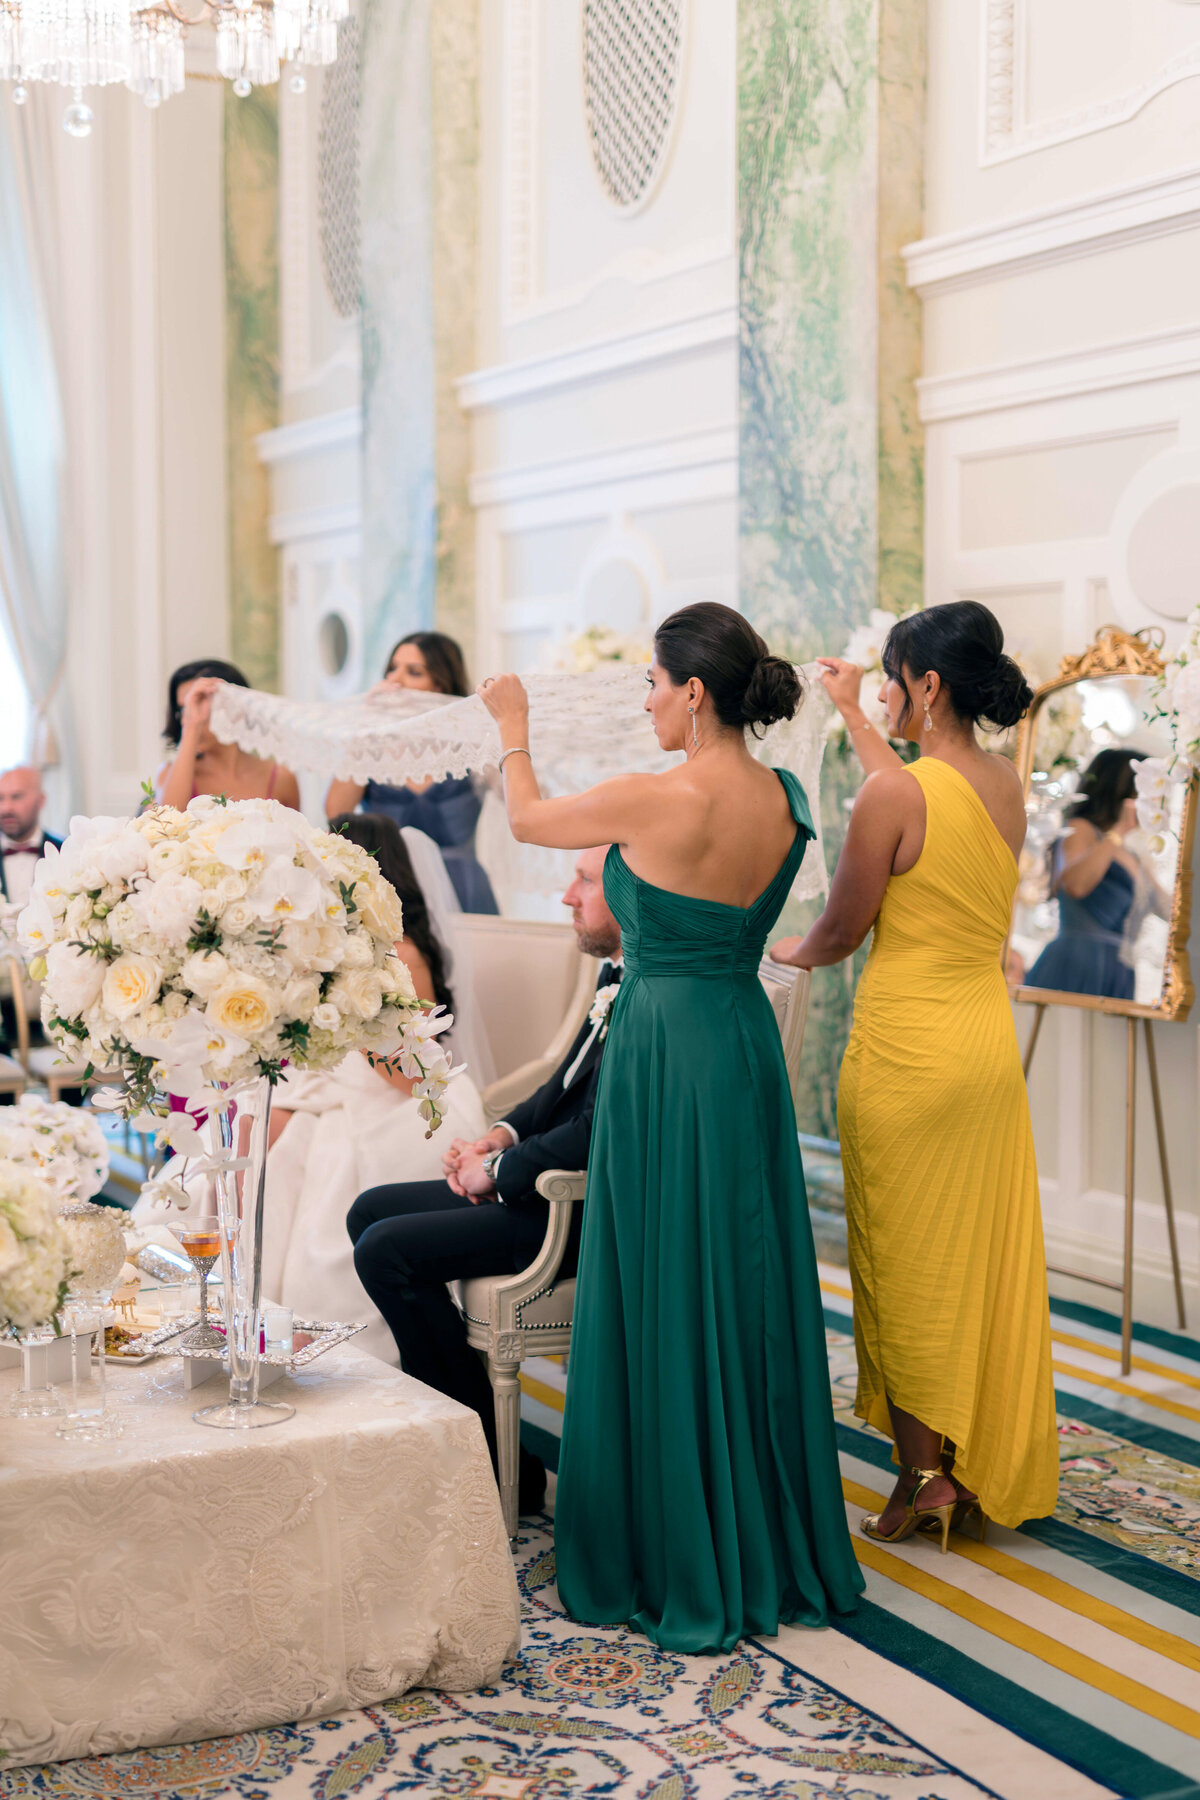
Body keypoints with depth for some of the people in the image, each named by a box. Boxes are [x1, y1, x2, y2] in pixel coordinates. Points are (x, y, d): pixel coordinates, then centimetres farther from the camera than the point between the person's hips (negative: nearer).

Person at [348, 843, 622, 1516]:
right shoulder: (616, 975, 10)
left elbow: (596, 1133, -27)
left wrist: (500, 1170, -13)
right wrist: (506, 1133, 5)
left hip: (590, 1209, -11)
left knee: (386, 1249, -16)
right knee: (371, 1212, 10)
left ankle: (501, 1466, -4)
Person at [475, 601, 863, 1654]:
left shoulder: (657, 801, -17)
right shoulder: (787, 801, 2)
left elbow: (527, 819, 1)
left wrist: (514, 727, 18)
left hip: (666, 1057, -7)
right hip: (750, 1045, 7)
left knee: (665, 1303, 4)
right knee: (752, 1294, 15)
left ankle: (683, 1568, 14)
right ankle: (777, 1550, 26)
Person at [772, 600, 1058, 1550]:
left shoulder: (894, 796, -18)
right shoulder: (1007, 784, 4)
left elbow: (841, 933, -9)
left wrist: (792, 950, 14)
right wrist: (852, 714, 38)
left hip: (908, 1051, -7)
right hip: (991, 1044, 7)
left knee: (907, 1267, 5)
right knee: (986, 1260, 13)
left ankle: (923, 1477, 13)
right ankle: (985, 1473, 23)